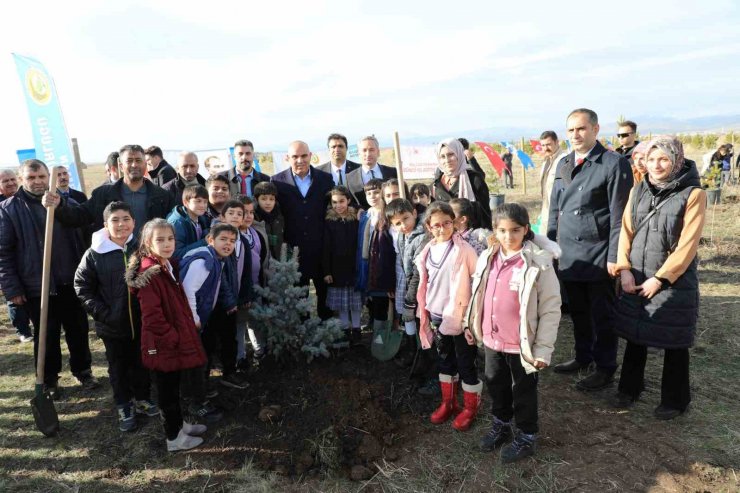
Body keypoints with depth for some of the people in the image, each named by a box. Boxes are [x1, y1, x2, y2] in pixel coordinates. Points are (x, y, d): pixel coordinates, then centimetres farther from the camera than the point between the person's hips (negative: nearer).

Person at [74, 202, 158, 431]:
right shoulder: (94, 253, -8)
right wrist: (103, 313, -10)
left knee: (142, 363, 17)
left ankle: (142, 399, 38)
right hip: (112, 325, -1)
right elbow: (82, 287, -3)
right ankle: (124, 408, 33)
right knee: (118, 367, 15)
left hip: (142, 321, 1)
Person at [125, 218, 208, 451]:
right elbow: (152, 316, -26)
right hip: (162, 344, -8)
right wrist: (173, 338, -18)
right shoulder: (149, 273, -23)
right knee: (167, 390, 7)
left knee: (173, 386, 23)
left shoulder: (169, 265, 6)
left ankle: (179, 423, 39)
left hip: (175, 340, 8)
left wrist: (185, 331, 13)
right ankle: (174, 438, 23)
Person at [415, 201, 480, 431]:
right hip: (437, 315, 6)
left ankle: (470, 407, 28)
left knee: (465, 363, 8)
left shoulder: (463, 249, -14)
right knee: (445, 360, 19)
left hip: (461, 316, -5)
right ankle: (448, 402, 37)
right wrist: (424, 313, 12)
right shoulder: (427, 251, 3)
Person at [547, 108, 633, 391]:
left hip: (598, 255, -6)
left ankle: (605, 369, 22)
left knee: (602, 315, 7)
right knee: (577, 311, 18)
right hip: (568, 255, 6)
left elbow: (619, 215, -12)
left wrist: (614, 257, -14)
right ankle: (582, 357, 35)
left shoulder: (614, 163, -9)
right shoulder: (563, 164, 11)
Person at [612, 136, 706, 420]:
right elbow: (626, 231, 4)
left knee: (673, 343, 8)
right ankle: (630, 388, 32)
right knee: (635, 336, 15)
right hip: (635, 280, 4)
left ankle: (674, 400, 26)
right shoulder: (638, 191, 6)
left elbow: (688, 244, -13)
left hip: (674, 282, -4)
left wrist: (660, 279, -15)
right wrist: (624, 269, -7)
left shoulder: (693, 194, -9)